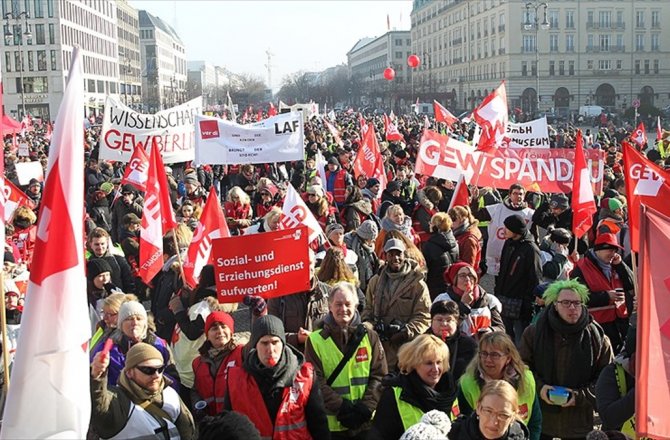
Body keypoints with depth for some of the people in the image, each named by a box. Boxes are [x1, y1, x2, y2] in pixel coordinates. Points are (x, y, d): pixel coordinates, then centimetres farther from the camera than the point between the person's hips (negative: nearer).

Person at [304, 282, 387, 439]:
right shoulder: (315, 340, -1)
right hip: (332, 424, -1)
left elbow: (379, 376, 1)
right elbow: (316, 382, -6)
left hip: (367, 423, 1)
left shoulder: (369, 336, 4)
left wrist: (365, 408, -11)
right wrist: (342, 408, -15)